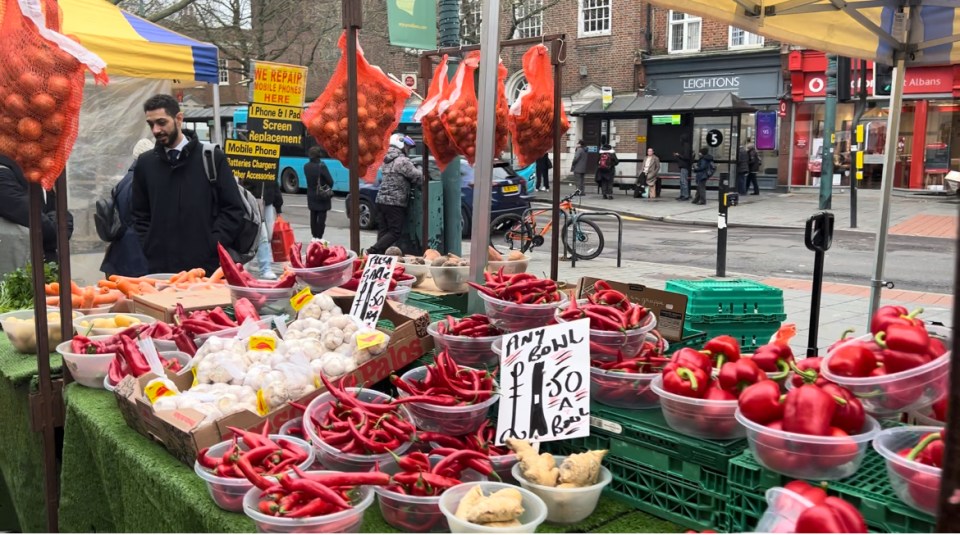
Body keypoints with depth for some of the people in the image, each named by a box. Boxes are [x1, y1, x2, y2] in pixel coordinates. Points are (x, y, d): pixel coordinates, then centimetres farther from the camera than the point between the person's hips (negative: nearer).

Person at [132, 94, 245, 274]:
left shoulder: (213, 158, 1)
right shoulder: (145, 163, 11)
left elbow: (233, 210, -1)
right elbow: (140, 215, 16)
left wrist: (210, 248, -9)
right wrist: (150, 250, 2)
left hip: (205, 267, -2)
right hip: (159, 268, 3)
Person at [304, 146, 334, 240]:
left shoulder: (306, 166, 0)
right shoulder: (322, 166, -18)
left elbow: (309, 179, 6)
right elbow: (330, 181, -14)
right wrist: (328, 189, 3)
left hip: (311, 196, 6)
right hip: (322, 196, -6)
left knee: (313, 217, 12)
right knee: (321, 217, -1)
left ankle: (314, 236, 17)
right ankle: (319, 237, -1)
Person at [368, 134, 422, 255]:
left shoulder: (386, 161, 17)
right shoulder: (403, 161, -10)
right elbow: (418, 178, -10)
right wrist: (419, 169, 12)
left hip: (381, 200, 8)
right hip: (395, 203, -8)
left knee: (382, 231, 8)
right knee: (395, 232, -3)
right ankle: (372, 251, -13)